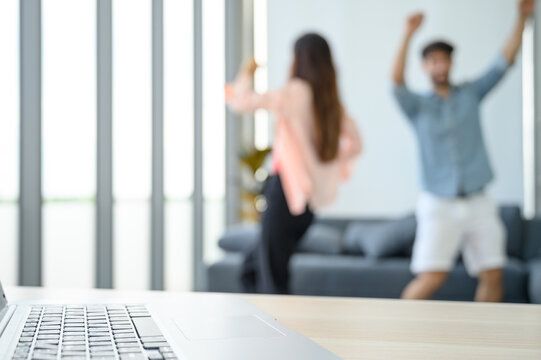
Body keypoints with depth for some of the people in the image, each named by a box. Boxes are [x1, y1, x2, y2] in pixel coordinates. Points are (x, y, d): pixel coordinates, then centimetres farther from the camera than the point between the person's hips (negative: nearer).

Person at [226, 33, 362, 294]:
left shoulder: (295, 93, -11)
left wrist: (246, 74, 7)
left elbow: (241, 102, -11)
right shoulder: (332, 101, 9)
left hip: (287, 191, -8)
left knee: (272, 277, -2)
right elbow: (354, 143, 16)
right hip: (313, 197, 8)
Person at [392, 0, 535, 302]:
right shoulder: (419, 106, 4)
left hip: (478, 204, 3)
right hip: (439, 205, -3)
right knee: (431, 279, -11)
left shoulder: (471, 94, 12)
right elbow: (397, 81, -15)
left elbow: (505, 62, 5)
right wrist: (408, 36, -26)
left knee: (493, 277, 1)